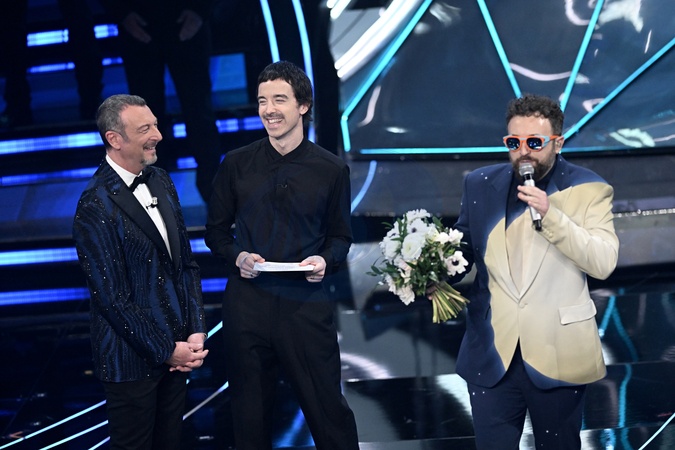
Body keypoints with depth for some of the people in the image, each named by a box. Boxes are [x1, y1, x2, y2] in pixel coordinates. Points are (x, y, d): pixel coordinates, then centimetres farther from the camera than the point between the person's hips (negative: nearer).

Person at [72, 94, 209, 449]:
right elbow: (112, 298, -18)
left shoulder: (161, 183, 6)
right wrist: (166, 350, -12)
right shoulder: (96, 207, -18)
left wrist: (196, 330, 0)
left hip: (175, 347, 7)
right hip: (133, 360, -7)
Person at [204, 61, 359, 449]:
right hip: (247, 301, 1)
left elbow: (341, 236, 10)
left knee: (328, 409, 3)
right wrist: (237, 256, -9)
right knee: (250, 414, 13)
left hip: (306, 303, -1)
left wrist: (325, 261, -11)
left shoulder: (332, 169, 1)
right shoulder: (236, 164, 3)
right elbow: (217, 230, 11)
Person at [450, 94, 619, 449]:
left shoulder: (588, 189, -3)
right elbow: (465, 245, 16)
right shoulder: (480, 185, 6)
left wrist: (550, 214, -22)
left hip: (557, 355, -2)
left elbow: (604, 263, -13)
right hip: (492, 354, 2)